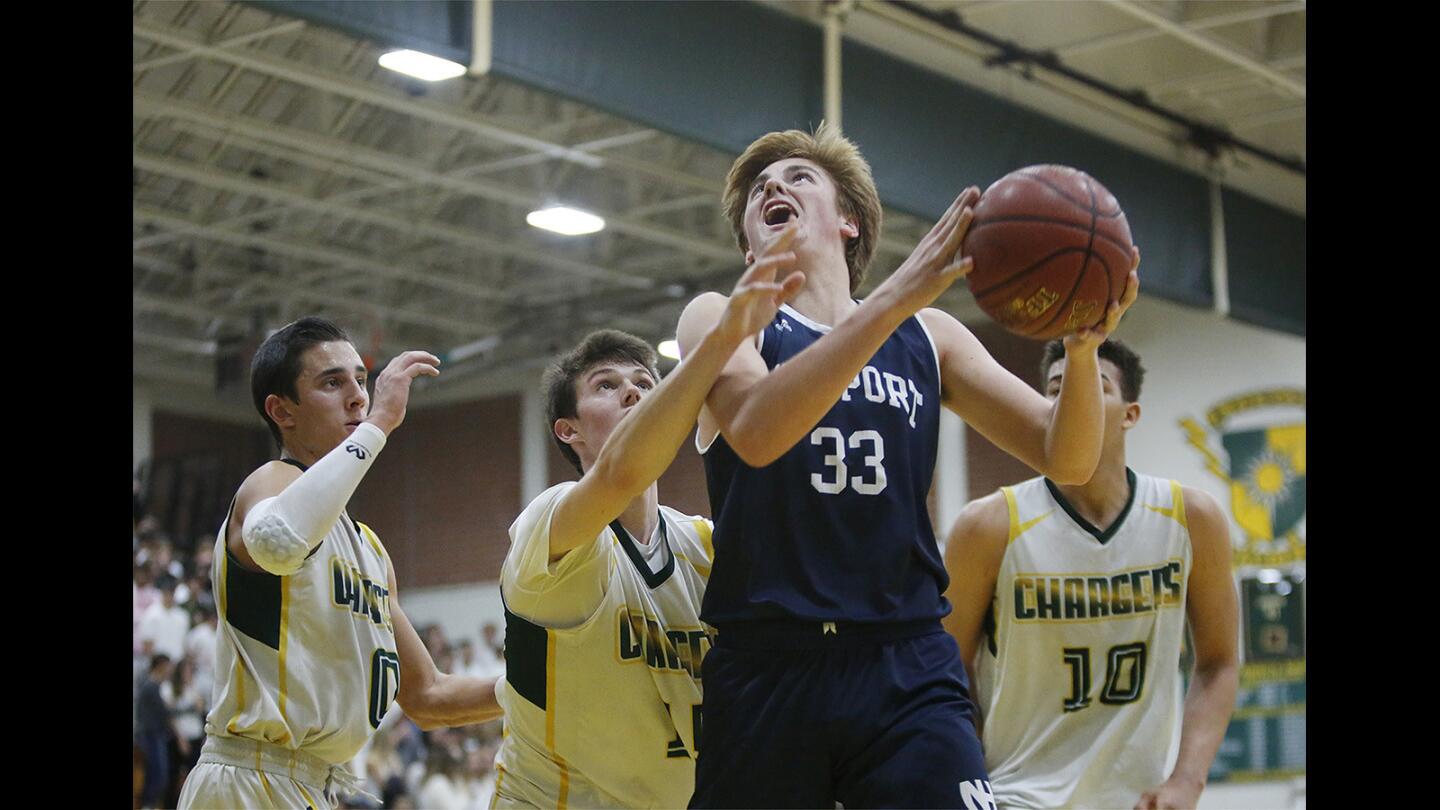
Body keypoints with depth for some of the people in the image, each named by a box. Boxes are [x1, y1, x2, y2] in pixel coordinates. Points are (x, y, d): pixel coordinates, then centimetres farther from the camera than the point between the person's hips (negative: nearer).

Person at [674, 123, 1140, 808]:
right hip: (766, 669, -1)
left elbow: (1064, 459, 8)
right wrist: (898, 295, -25)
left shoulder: (927, 336, 14)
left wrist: (1083, 349, -14)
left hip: (908, 672, 1)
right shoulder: (719, 319, 6)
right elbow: (754, 431, -17)